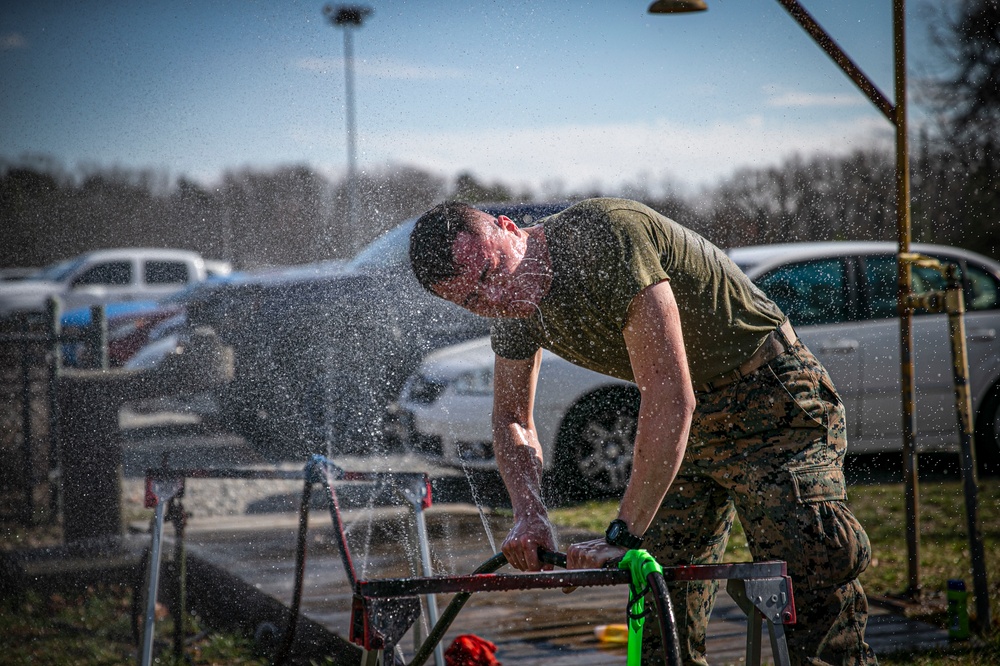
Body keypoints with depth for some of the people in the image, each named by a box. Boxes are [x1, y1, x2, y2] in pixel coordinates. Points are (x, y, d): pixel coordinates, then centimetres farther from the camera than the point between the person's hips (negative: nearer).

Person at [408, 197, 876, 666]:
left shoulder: (605, 234, -30)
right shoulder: (516, 302, -3)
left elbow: (669, 395, -35)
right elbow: (511, 419, 10)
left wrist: (623, 535, -35)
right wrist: (529, 514, -10)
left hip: (770, 397, -8)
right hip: (687, 424, 8)